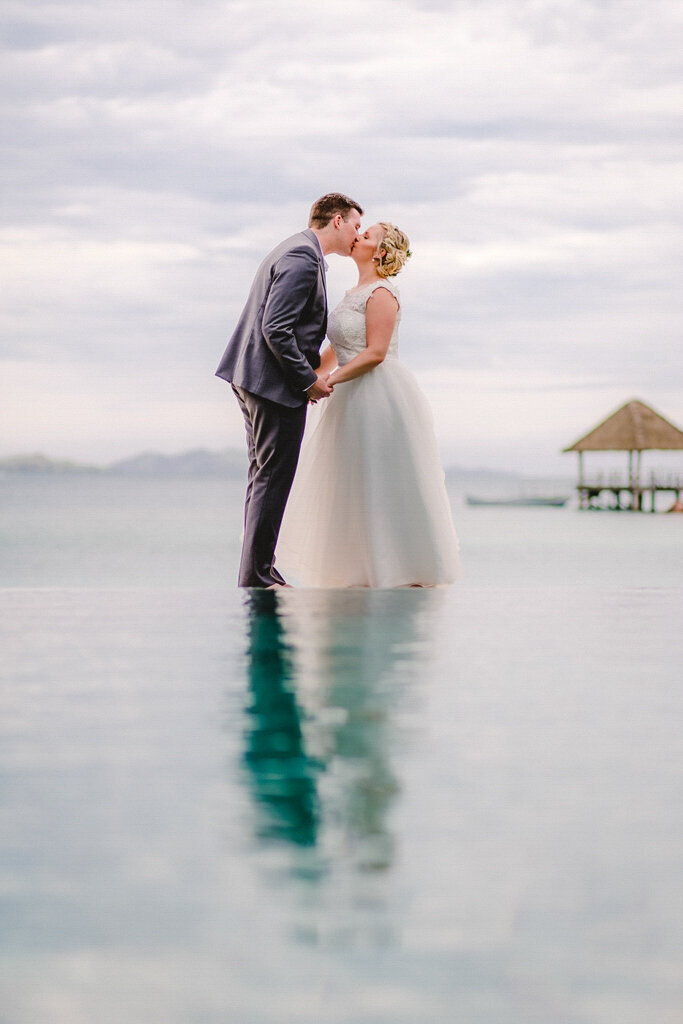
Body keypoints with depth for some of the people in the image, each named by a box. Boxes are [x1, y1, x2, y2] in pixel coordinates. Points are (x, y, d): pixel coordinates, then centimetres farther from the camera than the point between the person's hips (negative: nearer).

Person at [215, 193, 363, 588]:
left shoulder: (298, 250, 18)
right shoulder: (303, 257, -15)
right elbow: (276, 328, -23)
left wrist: (312, 369, 16)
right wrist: (308, 379, -16)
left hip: (254, 378, 11)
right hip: (276, 382, -11)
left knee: (265, 476, 13)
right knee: (273, 477, -7)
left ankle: (258, 570, 18)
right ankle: (257, 574, -5)